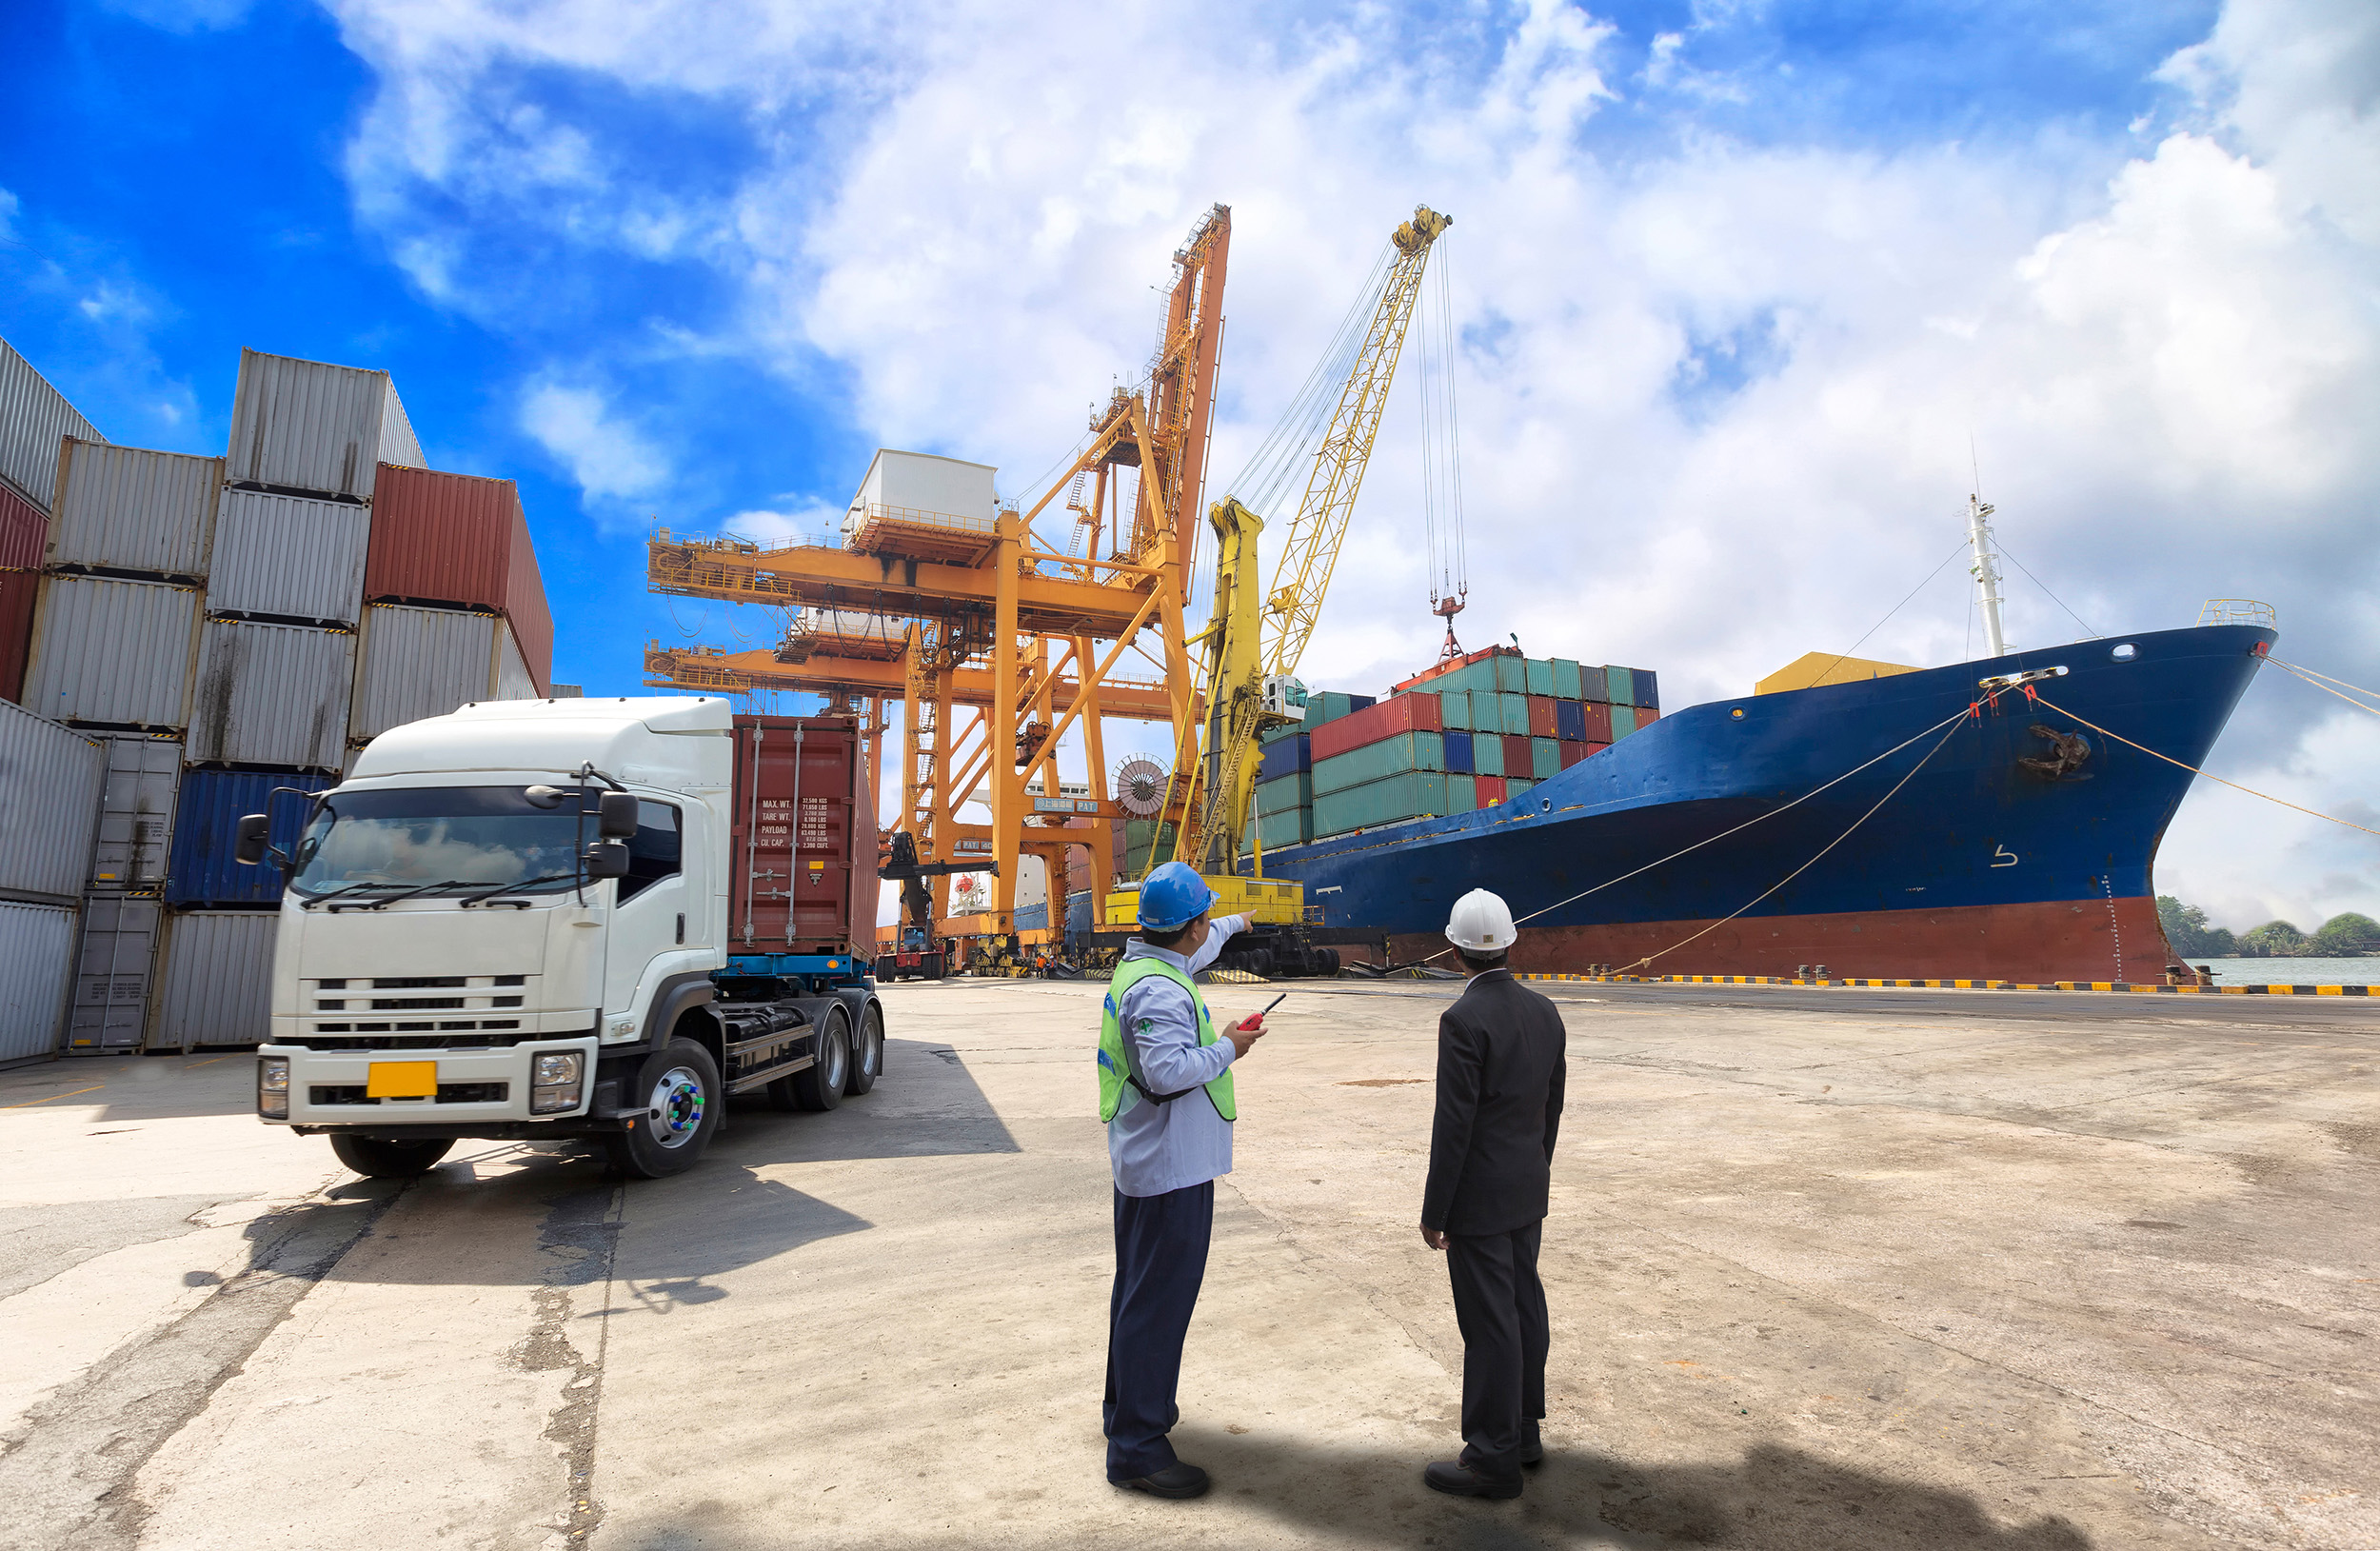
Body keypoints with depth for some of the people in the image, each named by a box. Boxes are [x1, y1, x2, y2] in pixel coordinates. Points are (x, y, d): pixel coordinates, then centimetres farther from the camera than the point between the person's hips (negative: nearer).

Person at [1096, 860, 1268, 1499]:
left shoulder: (1145, 966, 8)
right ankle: (1136, 1446, 7)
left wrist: (1233, 925, 44)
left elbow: (1193, 953, 29)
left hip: (1144, 1160, 11)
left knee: (1140, 1289, 23)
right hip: (1172, 1165, -11)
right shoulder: (1159, 991, -25)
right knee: (1159, 1301, -3)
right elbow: (1168, 1070, -34)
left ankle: (1130, 1404, 39)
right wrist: (1228, 1048, -19)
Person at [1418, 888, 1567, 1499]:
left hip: (1479, 1197, -8)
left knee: (1489, 1323, 2)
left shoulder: (1464, 1019, -21)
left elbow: (1454, 1123, -20)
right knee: (1524, 1307, 18)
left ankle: (1493, 1458, 15)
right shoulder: (1544, 1012, 3)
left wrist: (1434, 1211, -12)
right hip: (1528, 1194, 8)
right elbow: (1552, 1105, 11)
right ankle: (1524, 1432, 33)